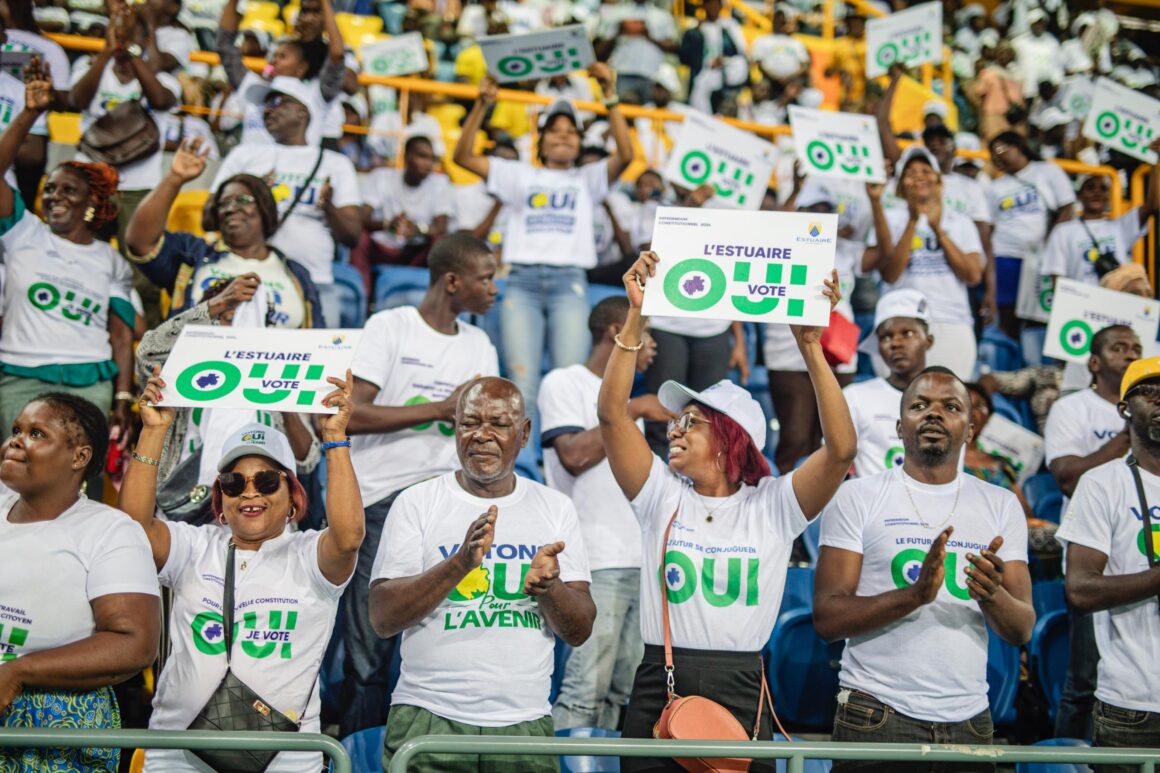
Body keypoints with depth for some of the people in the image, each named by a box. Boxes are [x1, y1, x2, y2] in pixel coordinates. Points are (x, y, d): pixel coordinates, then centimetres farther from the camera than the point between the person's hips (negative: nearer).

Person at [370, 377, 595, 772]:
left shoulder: (556, 508, 7)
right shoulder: (417, 502, 0)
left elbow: (579, 632, 4)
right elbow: (382, 618, -8)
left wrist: (548, 585, -17)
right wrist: (461, 562, -21)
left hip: (524, 724, 2)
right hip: (427, 722, -2)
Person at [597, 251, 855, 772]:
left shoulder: (774, 505, 1)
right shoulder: (661, 497, 4)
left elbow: (841, 450, -14)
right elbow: (612, 413, -7)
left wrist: (811, 347, -19)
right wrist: (636, 316, -15)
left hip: (740, 693, -1)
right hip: (658, 689, 1)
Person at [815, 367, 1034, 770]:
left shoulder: (1002, 506, 8)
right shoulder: (858, 497, -1)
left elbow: (1022, 631, 4)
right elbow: (827, 618, -8)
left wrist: (992, 595, -17)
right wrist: (916, 593, -22)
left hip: (968, 720, 3)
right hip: (877, 717, -3)